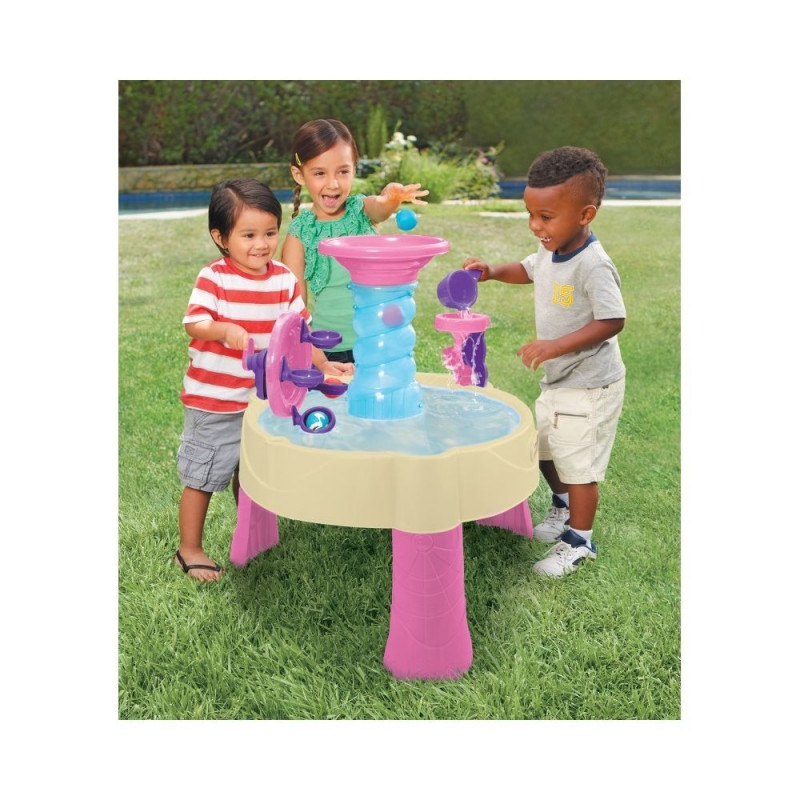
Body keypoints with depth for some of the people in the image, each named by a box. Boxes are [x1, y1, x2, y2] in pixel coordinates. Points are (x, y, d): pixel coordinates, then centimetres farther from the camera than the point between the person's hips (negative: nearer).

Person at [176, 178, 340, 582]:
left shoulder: (284, 279, -1)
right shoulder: (213, 277, -14)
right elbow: (194, 323, -20)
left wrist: (323, 367, -2)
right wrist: (224, 330, -40)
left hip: (263, 400, 5)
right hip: (212, 401, -4)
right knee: (201, 478, 7)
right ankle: (189, 550, 24)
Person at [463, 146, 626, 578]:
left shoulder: (593, 266, -26)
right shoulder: (550, 253, 1)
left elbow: (612, 320, -28)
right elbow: (527, 270, 22)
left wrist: (557, 346, -33)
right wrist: (493, 271, 3)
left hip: (589, 387, -9)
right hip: (555, 381, 9)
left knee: (578, 465, 3)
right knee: (546, 453, 23)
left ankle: (579, 540, 22)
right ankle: (563, 508, 48)